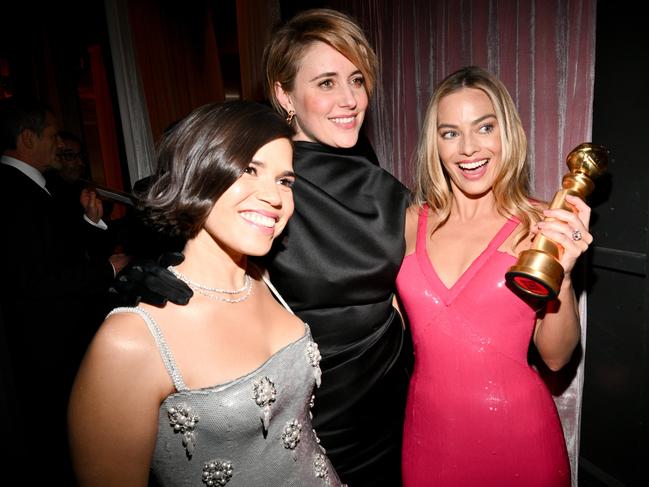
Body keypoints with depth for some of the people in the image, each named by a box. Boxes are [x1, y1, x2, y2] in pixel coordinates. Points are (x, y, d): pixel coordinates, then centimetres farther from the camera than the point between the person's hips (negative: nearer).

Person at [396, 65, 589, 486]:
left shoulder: (541, 226, -10)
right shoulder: (411, 223, -5)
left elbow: (555, 357, -6)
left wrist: (561, 275, -21)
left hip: (516, 431, -1)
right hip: (428, 427, 2)